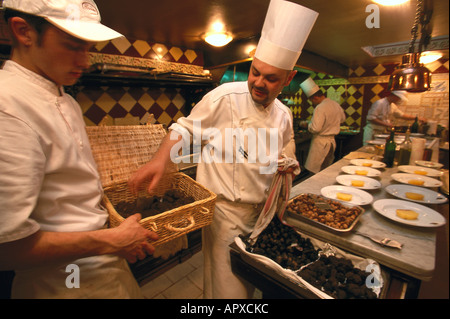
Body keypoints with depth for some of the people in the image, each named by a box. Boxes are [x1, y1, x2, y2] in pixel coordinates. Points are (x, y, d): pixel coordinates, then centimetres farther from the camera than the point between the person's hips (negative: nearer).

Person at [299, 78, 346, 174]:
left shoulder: (320, 108, -20)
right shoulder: (336, 105, 7)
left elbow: (315, 128, -25)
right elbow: (342, 118, 24)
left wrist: (306, 124, -8)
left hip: (320, 142, -9)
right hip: (332, 141, 9)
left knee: (315, 172, 0)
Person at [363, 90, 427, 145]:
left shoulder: (393, 106, 12)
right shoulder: (379, 103, -15)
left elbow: (402, 115, 27)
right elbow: (370, 118, -22)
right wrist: (385, 124, -21)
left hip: (381, 132, 8)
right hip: (372, 131, -8)